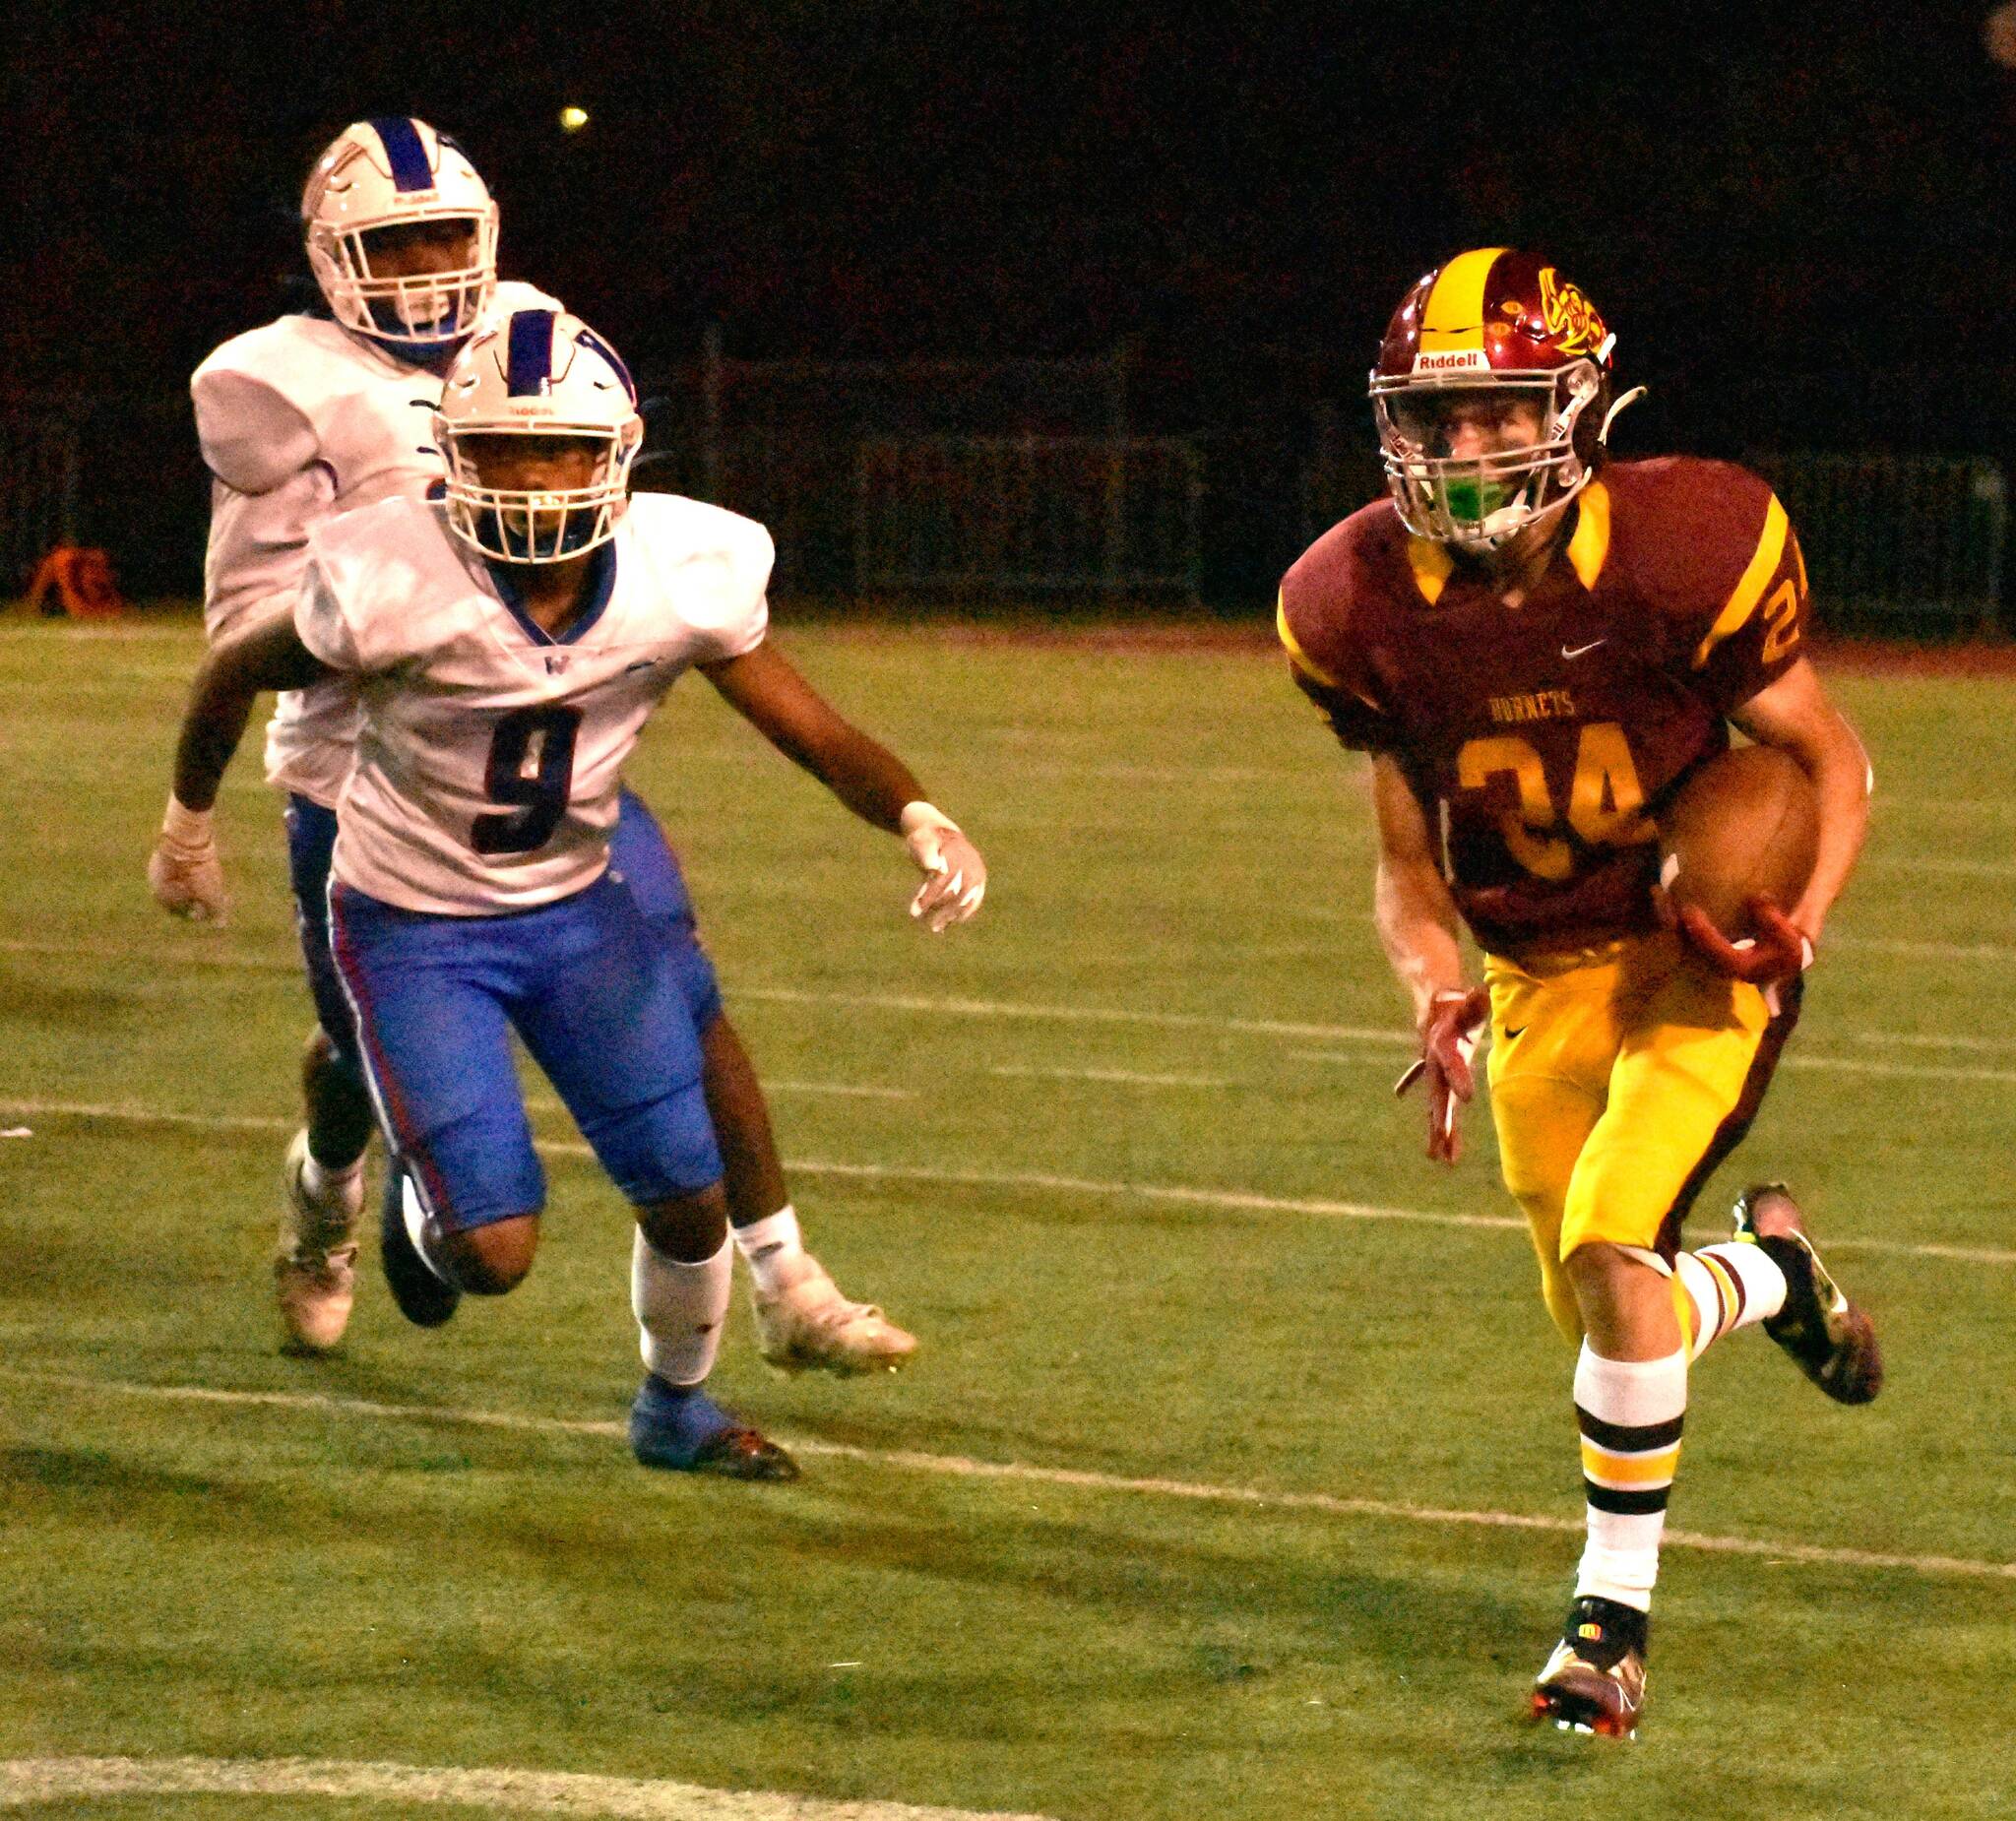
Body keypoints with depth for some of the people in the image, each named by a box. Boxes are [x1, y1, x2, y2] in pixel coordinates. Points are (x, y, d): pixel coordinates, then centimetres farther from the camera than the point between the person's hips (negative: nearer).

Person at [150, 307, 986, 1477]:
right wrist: (191, 819, 7)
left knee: (689, 1202, 3)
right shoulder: (396, 587, -27)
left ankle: (676, 1407, 35)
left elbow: (813, 731, -9)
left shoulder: (682, 577, -17)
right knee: (496, 1254, -12)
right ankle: (426, 1206, 27)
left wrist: (923, 821, -29)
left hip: (576, 908, 4)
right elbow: (236, 676, -9)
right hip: (414, 930, -4)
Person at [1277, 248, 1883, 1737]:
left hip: (1705, 958, -5)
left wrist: (1802, 926, -24)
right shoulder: (1366, 610, -10)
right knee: (1603, 1314, 7)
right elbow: (1408, 866, 2)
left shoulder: (1683, 556, -22)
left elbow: (1834, 763, -7)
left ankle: (1616, 1611, -7)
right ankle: (1771, 1272, 44)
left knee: (1612, 1250, -23)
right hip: (1538, 982, 5)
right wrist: (1438, 1002, -17)